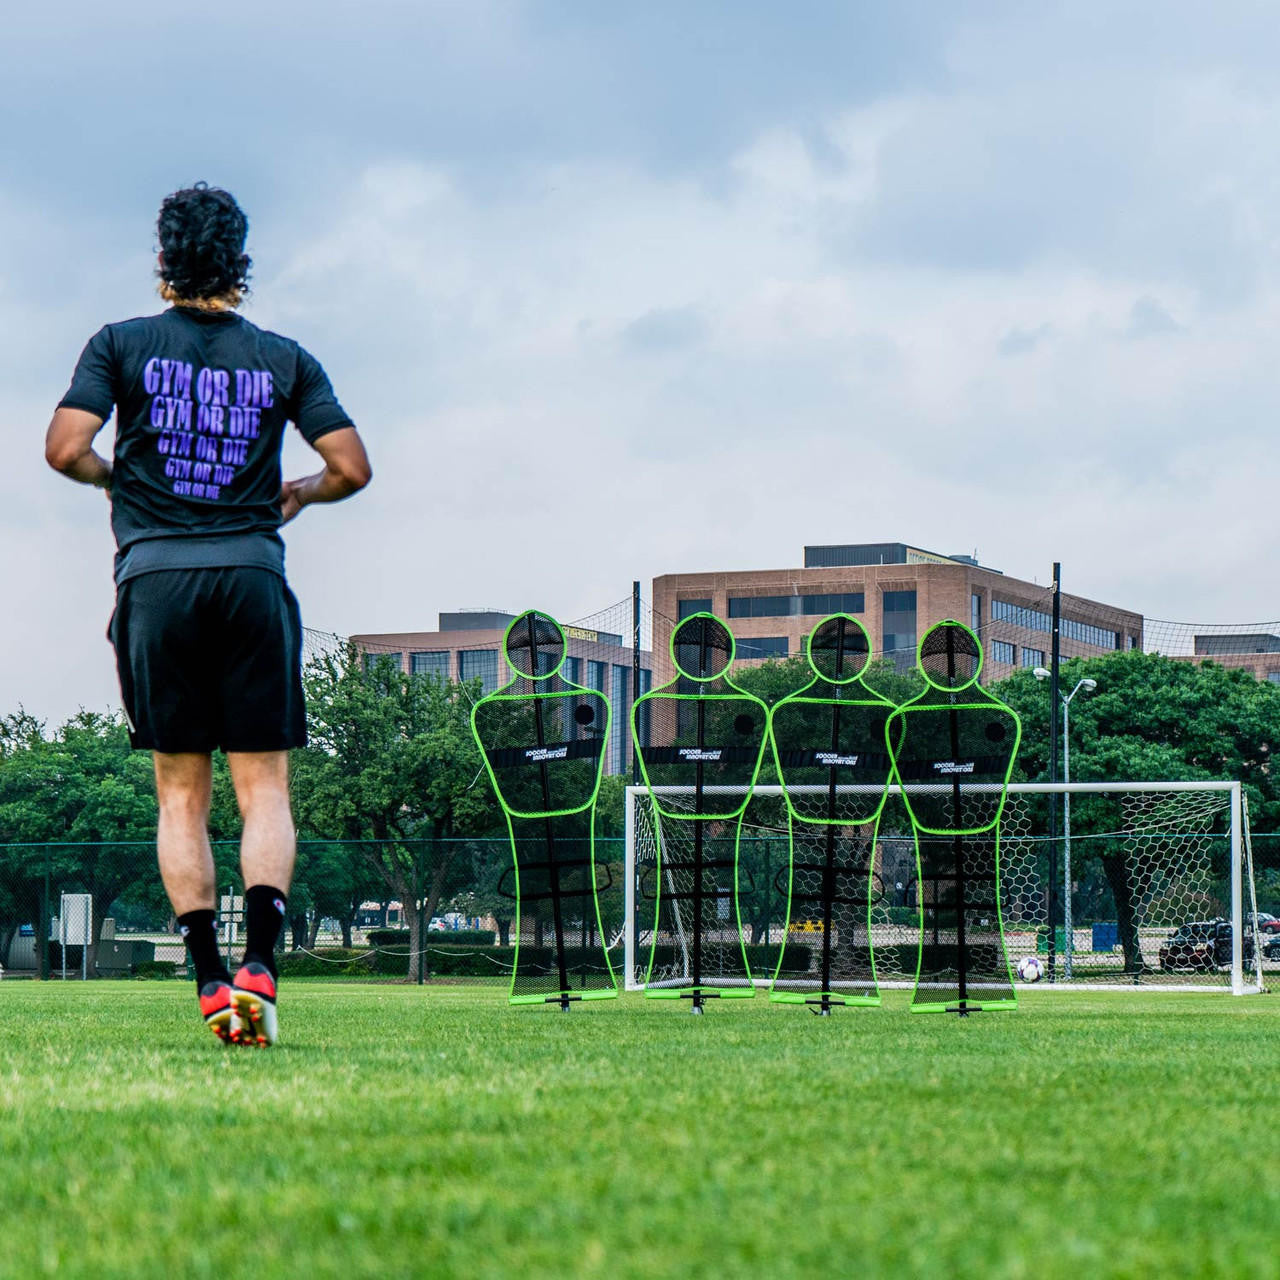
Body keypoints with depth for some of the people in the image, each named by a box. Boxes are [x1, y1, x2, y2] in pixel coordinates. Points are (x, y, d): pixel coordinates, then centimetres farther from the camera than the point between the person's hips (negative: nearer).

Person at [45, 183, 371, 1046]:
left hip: (155, 580, 0)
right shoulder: (284, 359, 8)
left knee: (181, 794, 7)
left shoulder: (122, 344, 5)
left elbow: (65, 449, -5)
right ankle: (259, 963, -16)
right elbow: (352, 468, 4)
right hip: (252, 579, 0)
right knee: (266, 789, 2)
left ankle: (209, 977, -1)